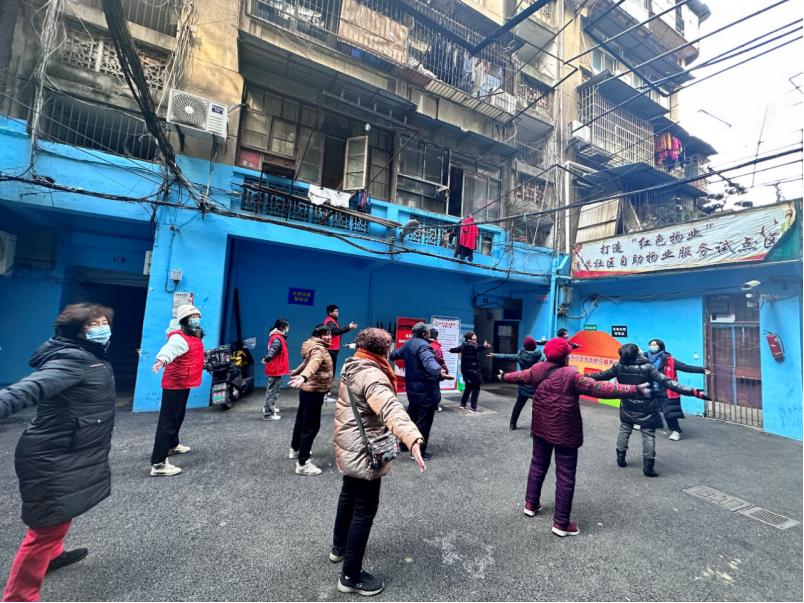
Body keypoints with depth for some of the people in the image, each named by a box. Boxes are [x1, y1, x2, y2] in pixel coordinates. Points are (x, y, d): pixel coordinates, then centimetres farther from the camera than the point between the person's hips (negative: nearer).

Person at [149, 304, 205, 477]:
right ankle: (158, 464, -8)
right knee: (167, 422, -10)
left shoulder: (194, 336, 10)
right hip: (174, 385, -10)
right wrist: (162, 359, -65)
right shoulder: (180, 338, -21)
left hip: (183, 384, 10)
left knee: (178, 417, 26)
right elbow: (170, 349, -44)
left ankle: (172, 445, 46)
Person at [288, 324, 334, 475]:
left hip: (308, 389, 11)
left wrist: (296, 371, 48)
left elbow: (307, 361, 30)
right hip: (314, 391, -11)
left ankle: (295, 450, 43)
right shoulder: (319, 349, -22)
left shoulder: (317, 347, 11)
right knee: (311, 426, -5)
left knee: (301, 421, 24)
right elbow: (313, 364, -44)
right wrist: (304, 377, -62)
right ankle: (302, 464, 1)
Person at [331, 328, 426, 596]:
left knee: (348, 496, 28)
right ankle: (350, 576, 22)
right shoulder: (372, 375, -28)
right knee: (365, 510, 6)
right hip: (363, 453, -10)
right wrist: (412, 438, -59)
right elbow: (391, 408, -46)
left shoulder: (351, 366, 1)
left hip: (348, 448, 10)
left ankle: (339, 547, 50)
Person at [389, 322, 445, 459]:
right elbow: (428, 360, -41)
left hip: (412, 387, 10)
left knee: (411, 416, 23)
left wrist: (391, 357, 55)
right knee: (423, 421, 0)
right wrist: (438, 371, -60)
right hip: (426, 390, -10)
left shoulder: (407, 344, 11)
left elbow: (395, 354, 31)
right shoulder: (422, 345, -20)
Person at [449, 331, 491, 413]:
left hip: (466, 369, 10)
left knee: (468, 387, 22)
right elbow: (477, 349, -41)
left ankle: (463, 404, 30)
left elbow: (458, 348, 31)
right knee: (476, 388, -3)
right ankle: (473, 408, -5)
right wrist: (484, 347, -61)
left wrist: (451, 350, 53)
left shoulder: (464, 344, 11)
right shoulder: (471, 345, -17)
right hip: (472, 370, -10)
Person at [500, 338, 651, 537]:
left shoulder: (537, 370, -3)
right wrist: (635, 389, -16)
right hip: (564, 432, -6)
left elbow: (519, 376, 14)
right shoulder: (571, 376, -20)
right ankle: (561, 523, 15)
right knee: (565, 476, 6)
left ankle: (531, 504, 36)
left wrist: (504, 376, 35)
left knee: (538, 465, 22)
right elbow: (601, 389, -21)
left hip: (540, 428, 6)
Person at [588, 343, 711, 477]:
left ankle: (620, 458, 27)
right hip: (646, 409, -3)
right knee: (648, 435, 8)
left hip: (627, 407, 3)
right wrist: (694, 392, -22)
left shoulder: (618, 367, -12)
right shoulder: (647, 368, -21)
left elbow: (601, 375, 0)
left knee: (624, 429, 20)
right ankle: (648, 467, 12)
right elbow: (667, 382, -24)